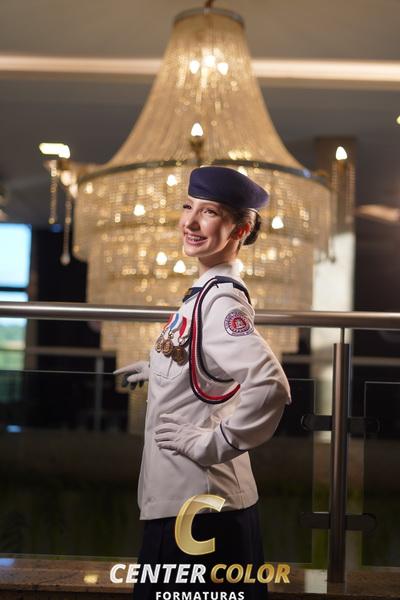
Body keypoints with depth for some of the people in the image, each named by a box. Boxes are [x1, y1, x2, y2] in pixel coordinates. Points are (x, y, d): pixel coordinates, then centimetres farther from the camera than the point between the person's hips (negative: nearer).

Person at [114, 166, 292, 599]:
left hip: (195, 502, -9)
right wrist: (157, 368, 24)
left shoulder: (221, 297, -21)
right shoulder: (209, 288, 7)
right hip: (183, 494, 9)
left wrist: (211, 444, -25)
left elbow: (269, 385, -35)